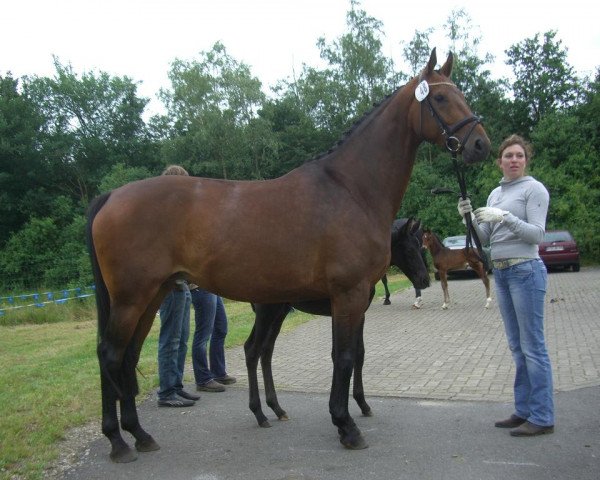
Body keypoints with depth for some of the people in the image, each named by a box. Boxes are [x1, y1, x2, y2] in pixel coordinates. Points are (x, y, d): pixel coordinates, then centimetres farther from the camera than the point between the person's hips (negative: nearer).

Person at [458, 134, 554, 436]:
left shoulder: (534, 189, -4)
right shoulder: (495, 193, 15)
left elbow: (536, 234, -13)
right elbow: (485, 239, 13)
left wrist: (505, 217, -24)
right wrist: (471, 217, -3)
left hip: (526, 270, -7)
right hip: (500, 272, 7)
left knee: (532, 345, -4)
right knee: (517, 346, 12)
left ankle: (542, 417, 4)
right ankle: (524, 410, 21)